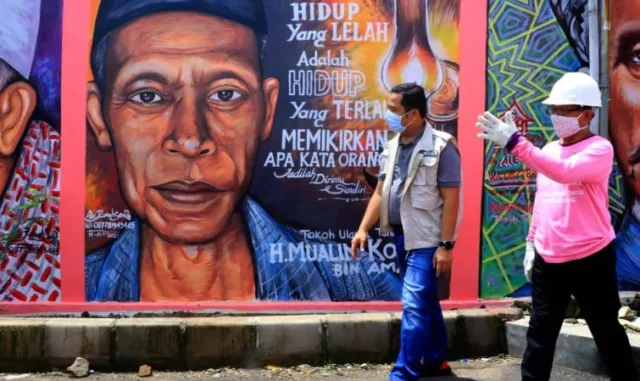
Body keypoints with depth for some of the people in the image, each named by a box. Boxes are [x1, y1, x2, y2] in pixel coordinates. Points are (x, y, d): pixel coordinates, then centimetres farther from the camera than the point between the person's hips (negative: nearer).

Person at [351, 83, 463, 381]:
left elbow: (451, 199, -14)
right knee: (426, 302, 18)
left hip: (427, 240, -7)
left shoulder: (440, 147, -13)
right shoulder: (392, 147, 9)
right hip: (403, 237, 7)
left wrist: (446, 245, -17)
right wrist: (363, 229, 4)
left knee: (415, 306, -9)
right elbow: (381, 192, 12)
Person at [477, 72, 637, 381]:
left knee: (607, 332, 10)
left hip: (590, 260, -6)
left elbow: (564, 172, -32)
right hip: (547, 260, 6)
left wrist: (514, 142, -37)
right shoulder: (549, 150, 9)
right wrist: (531, 243, 15)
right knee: (540, 333, 11)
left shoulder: (600, 149, -12)